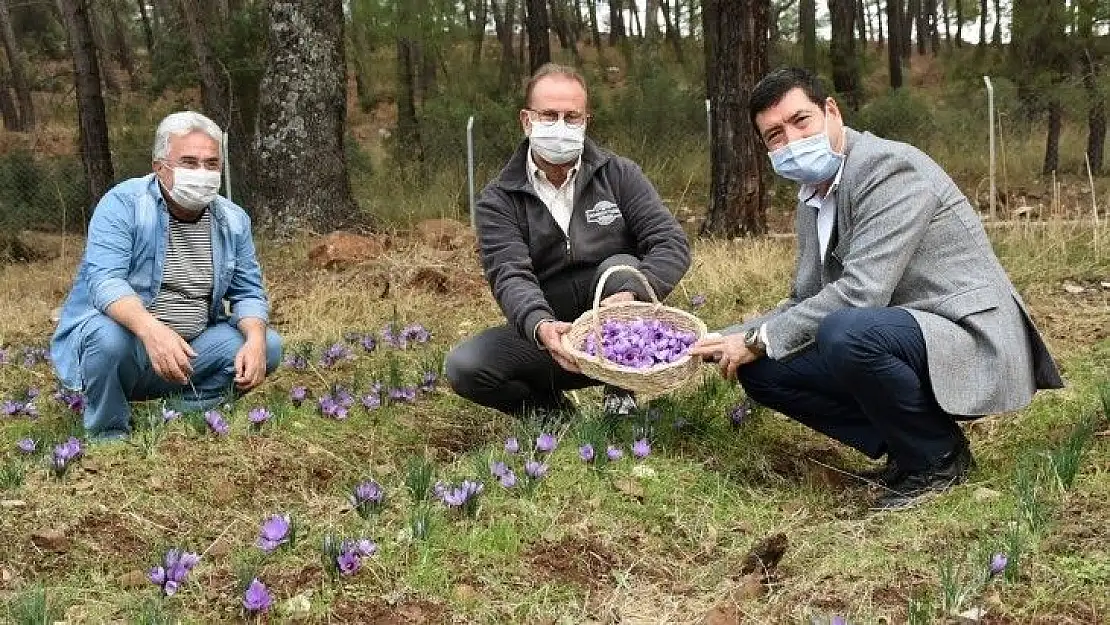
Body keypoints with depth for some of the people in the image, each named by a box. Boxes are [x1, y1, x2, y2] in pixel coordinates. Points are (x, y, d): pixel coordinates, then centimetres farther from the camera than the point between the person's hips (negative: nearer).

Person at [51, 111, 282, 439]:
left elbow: (248, 293, 5)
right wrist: (152, 330, -46)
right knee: (107, 334, -36)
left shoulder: (233, 220, 2)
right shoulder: (122, 204, -14)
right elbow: (104, 281, -26)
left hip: (187, 353, 5)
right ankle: (108, 437, -9)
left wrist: (255, 339, -19)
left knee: (267, 346, -9)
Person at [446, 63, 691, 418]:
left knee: (621, 267, -29)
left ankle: (621, 393, -11)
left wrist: (635, 293, -34)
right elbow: (509, 276, -20)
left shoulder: (618, 175, -2)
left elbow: (672, 242, -12)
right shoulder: (499, 200, -4)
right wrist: (539, 325, -44)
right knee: (463, 367, -22)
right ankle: (553, 411, 4)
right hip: (548, 333, 0)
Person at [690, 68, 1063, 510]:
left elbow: (860, 292, -26)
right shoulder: (811, 203, 10)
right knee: (761, 367, 1)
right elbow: (804, 303, 15)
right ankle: (905, 445, 5)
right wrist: (723, 341, 1)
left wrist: (759, 340, -18)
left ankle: (937, 456, -10)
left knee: (846, 331, -36)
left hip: (973, 343, -9)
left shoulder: (890, 167, -18)